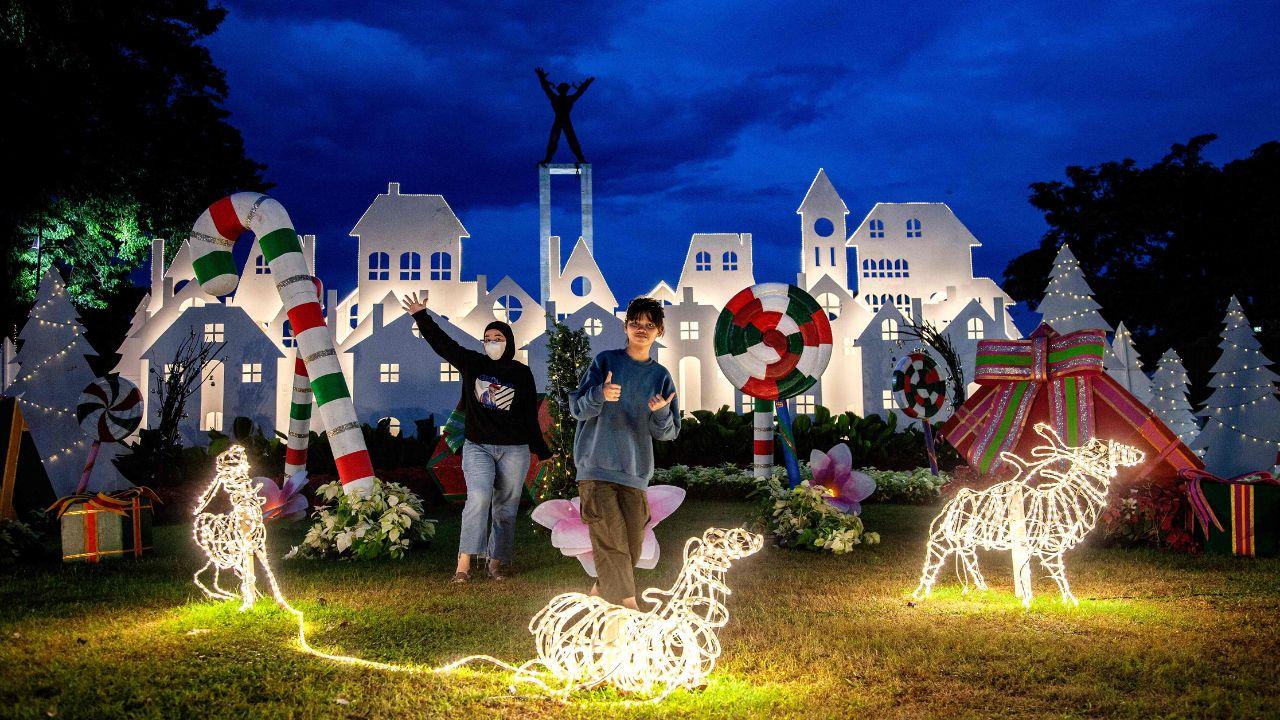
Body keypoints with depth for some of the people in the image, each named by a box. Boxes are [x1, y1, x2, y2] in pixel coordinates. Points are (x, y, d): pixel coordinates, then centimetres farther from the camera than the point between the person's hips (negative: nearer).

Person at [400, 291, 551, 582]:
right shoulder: (472, 364, 6)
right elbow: (442, 343, 0)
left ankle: (497, 562, 13)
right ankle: (464, 562, -22)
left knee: (505, 507, 3)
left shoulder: (521, 373, 4)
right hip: (477, 447, -1)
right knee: (479, 496, -21)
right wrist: (422, 316, -10)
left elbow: (530, 415, 7)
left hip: (514, 450, 1)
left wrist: (542, 450, 8)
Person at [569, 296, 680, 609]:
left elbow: (668, 433, 7)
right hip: (597, 467, -3)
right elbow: (577, 407, -1)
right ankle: (628, 607, -9)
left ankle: (601, 591, 27)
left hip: (635, 471, 3)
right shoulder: (605, 360, 3)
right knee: (611, 541, -12)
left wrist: (662, 414, -16)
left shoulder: (661, 376, 10)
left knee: (632, 546, 5)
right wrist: (600, 395, -23)